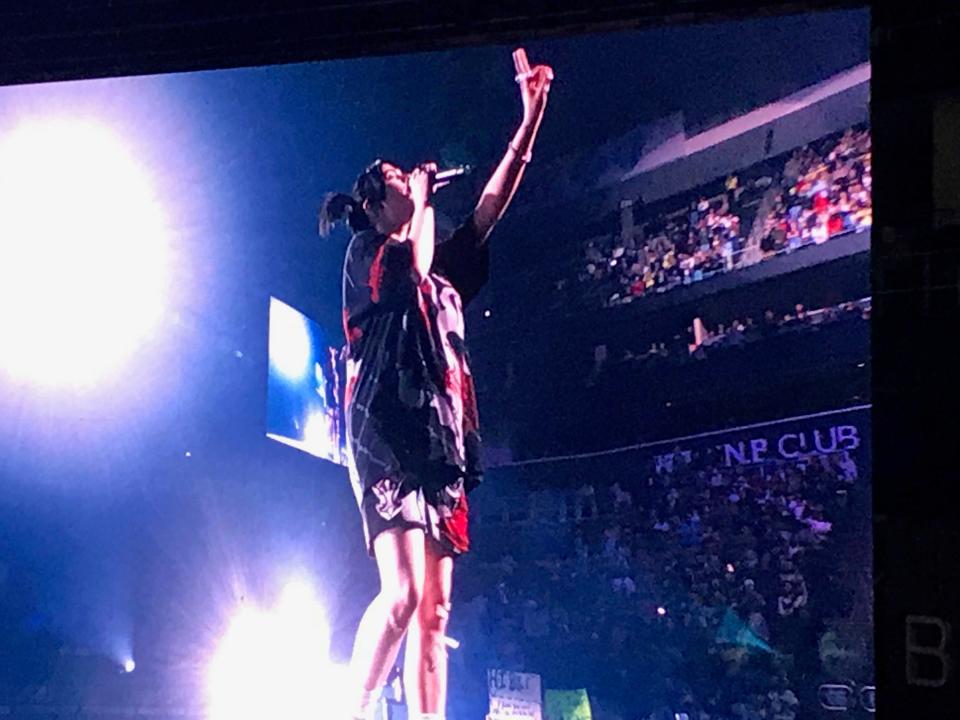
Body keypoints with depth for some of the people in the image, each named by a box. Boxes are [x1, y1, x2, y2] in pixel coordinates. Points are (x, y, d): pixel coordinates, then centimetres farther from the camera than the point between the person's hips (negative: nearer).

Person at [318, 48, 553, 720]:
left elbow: (491, 207, 20)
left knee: (436, 607, 1)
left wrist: (531, 118, 16)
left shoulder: (444, 270, 25)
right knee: (402, 594, -21)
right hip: (388, 435, -7)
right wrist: (424, 199, 3)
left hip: (442, 443, 7)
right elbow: (413, 270, -14)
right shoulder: (366, 251, 7)